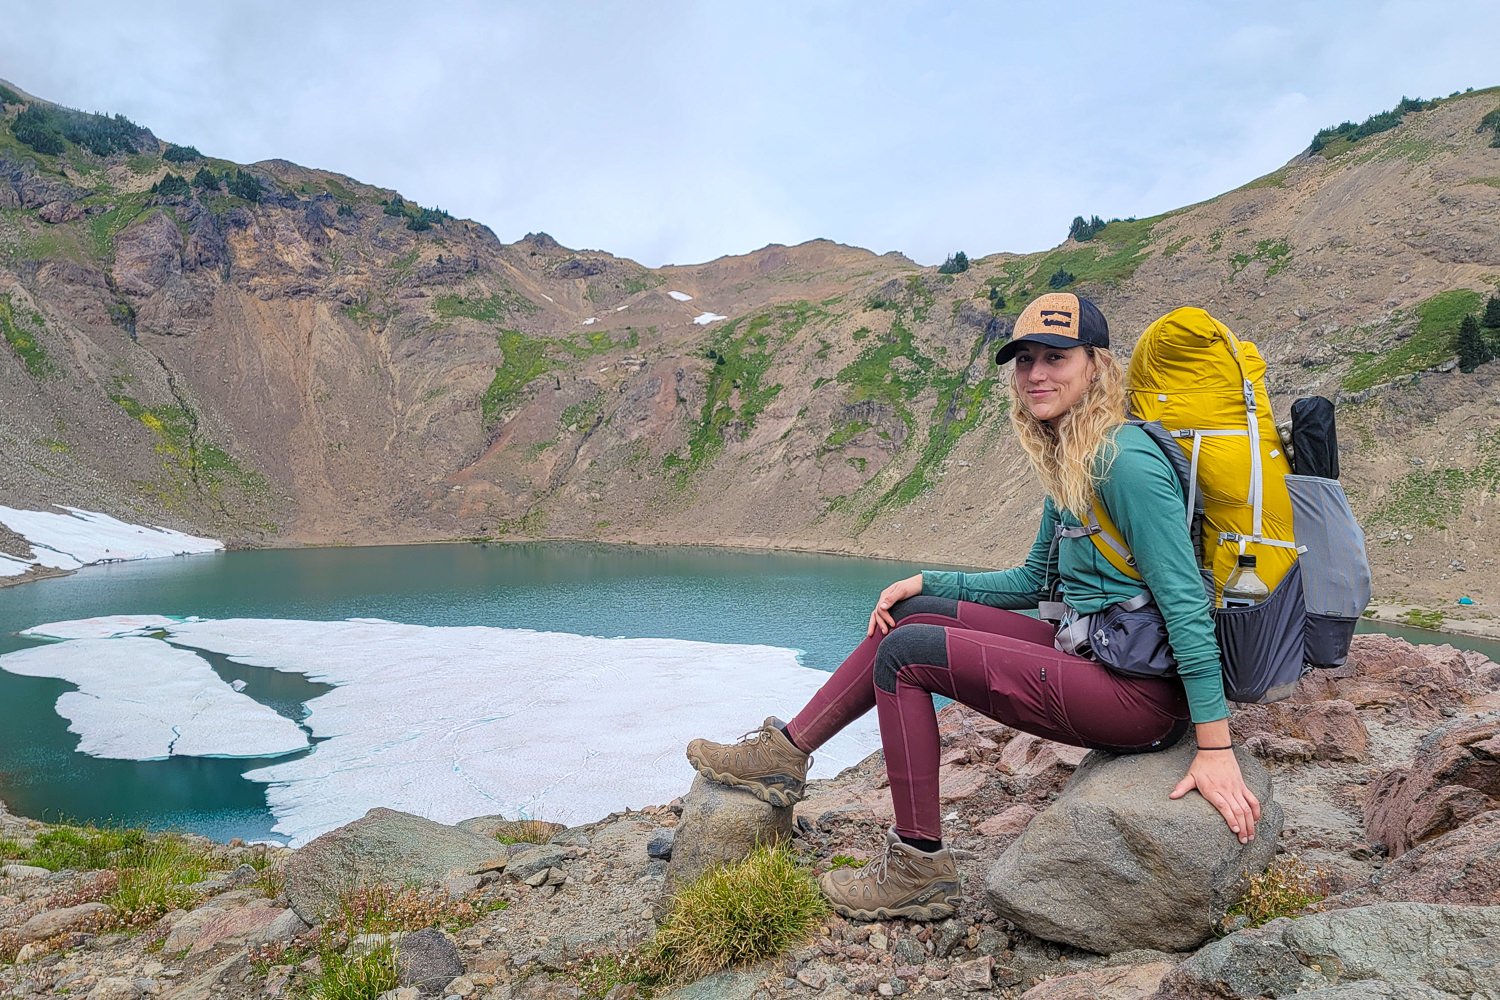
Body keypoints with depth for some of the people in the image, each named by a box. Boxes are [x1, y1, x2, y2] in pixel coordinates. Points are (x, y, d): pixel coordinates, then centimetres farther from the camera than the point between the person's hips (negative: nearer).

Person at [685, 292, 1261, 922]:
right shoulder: (1070, 465, 12)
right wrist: (925, 583, 10)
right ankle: (785, 755, 12)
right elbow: (1033, 580, 19)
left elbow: (1185, 601, -21)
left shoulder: (1125, 460, -18)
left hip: (1141, 693, -9)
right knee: (911, 616, 6)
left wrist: (1216, 749, -22)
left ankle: (920, 872, -1)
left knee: (906, 655, -11)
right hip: (1098, 657, 9)